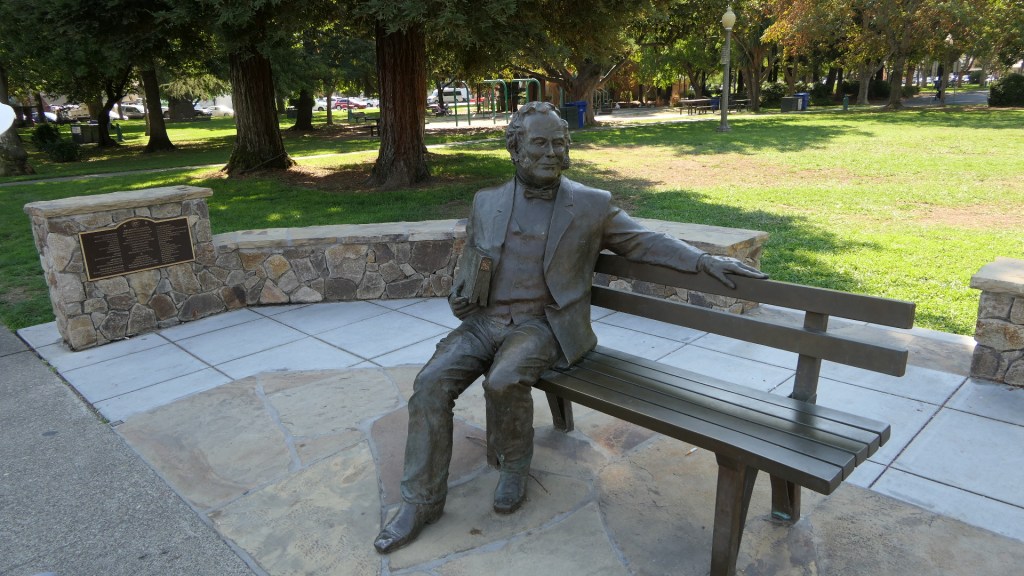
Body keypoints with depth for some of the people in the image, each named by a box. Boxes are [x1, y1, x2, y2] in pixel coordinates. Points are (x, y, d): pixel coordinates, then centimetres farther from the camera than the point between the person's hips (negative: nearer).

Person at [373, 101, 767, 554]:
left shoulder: (592, 205, 2)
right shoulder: (486, 202, 11)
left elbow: (646, 242, 5)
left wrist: (704, 260, -8)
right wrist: (459, 295, 0)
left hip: (541, 324, -3)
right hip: (483, 320, 4)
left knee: (504, 380, -31)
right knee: (431, 382, -17)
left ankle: (514, 466, 1)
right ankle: (420, 501, -3)